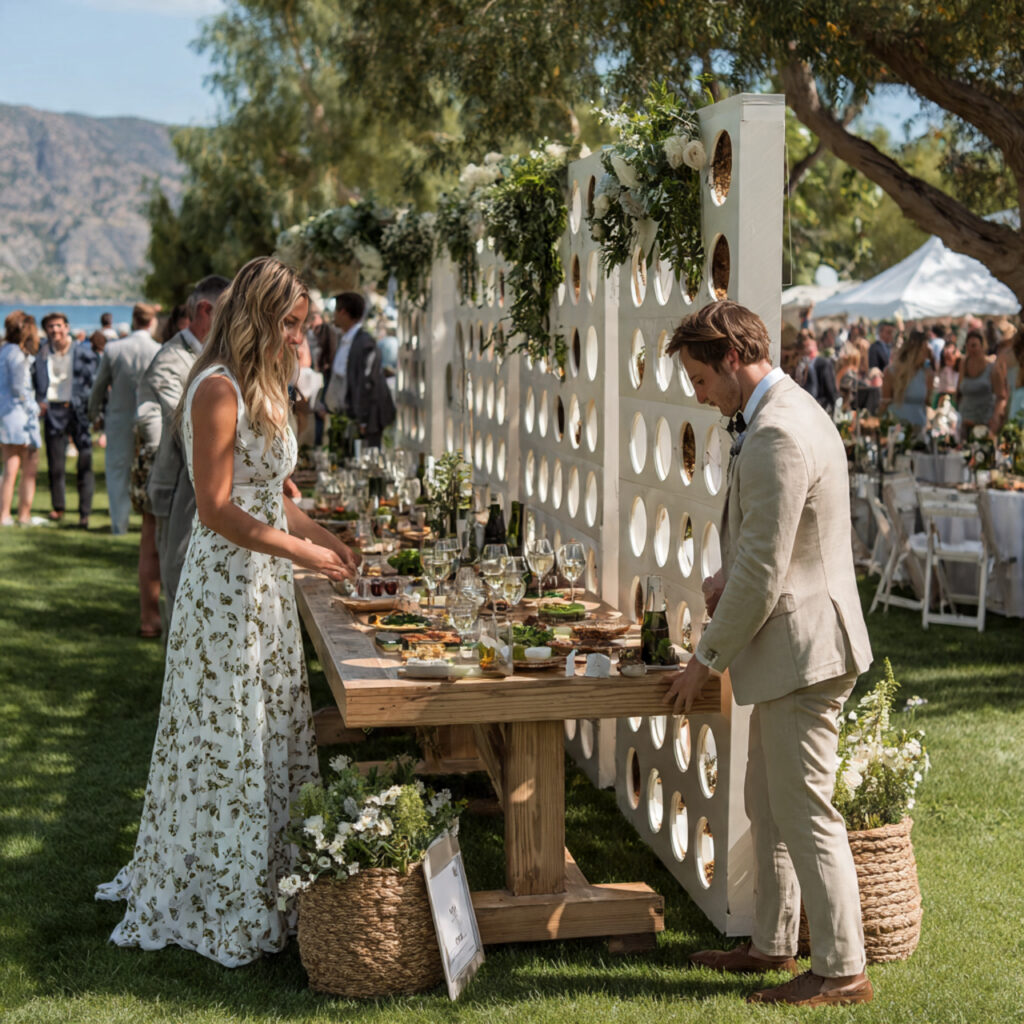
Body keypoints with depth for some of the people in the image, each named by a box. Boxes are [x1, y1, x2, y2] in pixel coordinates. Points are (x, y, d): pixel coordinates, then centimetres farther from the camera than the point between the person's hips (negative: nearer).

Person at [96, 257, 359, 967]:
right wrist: (303, 552, -17)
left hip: (266, 587, 9)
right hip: (227, 585, -9)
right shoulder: (218, 390, -16)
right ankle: (221, 903, 13)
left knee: (269, 736, 14)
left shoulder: (262, 390, 14)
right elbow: (217, 510, -20)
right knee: (227, 742, 0)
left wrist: (328, 540, 8)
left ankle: (263, 884, 25)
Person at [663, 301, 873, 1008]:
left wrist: (708, 660, -12)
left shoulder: (775, 438, -22)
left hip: (800, 648, -11)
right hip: (794, 650, 11)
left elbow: (763, 574, -22)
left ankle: (842, 971, 8)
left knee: (806, 814, -2)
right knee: (767, 805, 19)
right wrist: (726, 575, 8)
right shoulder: (796, 412, 13)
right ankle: (773, 945, 31)